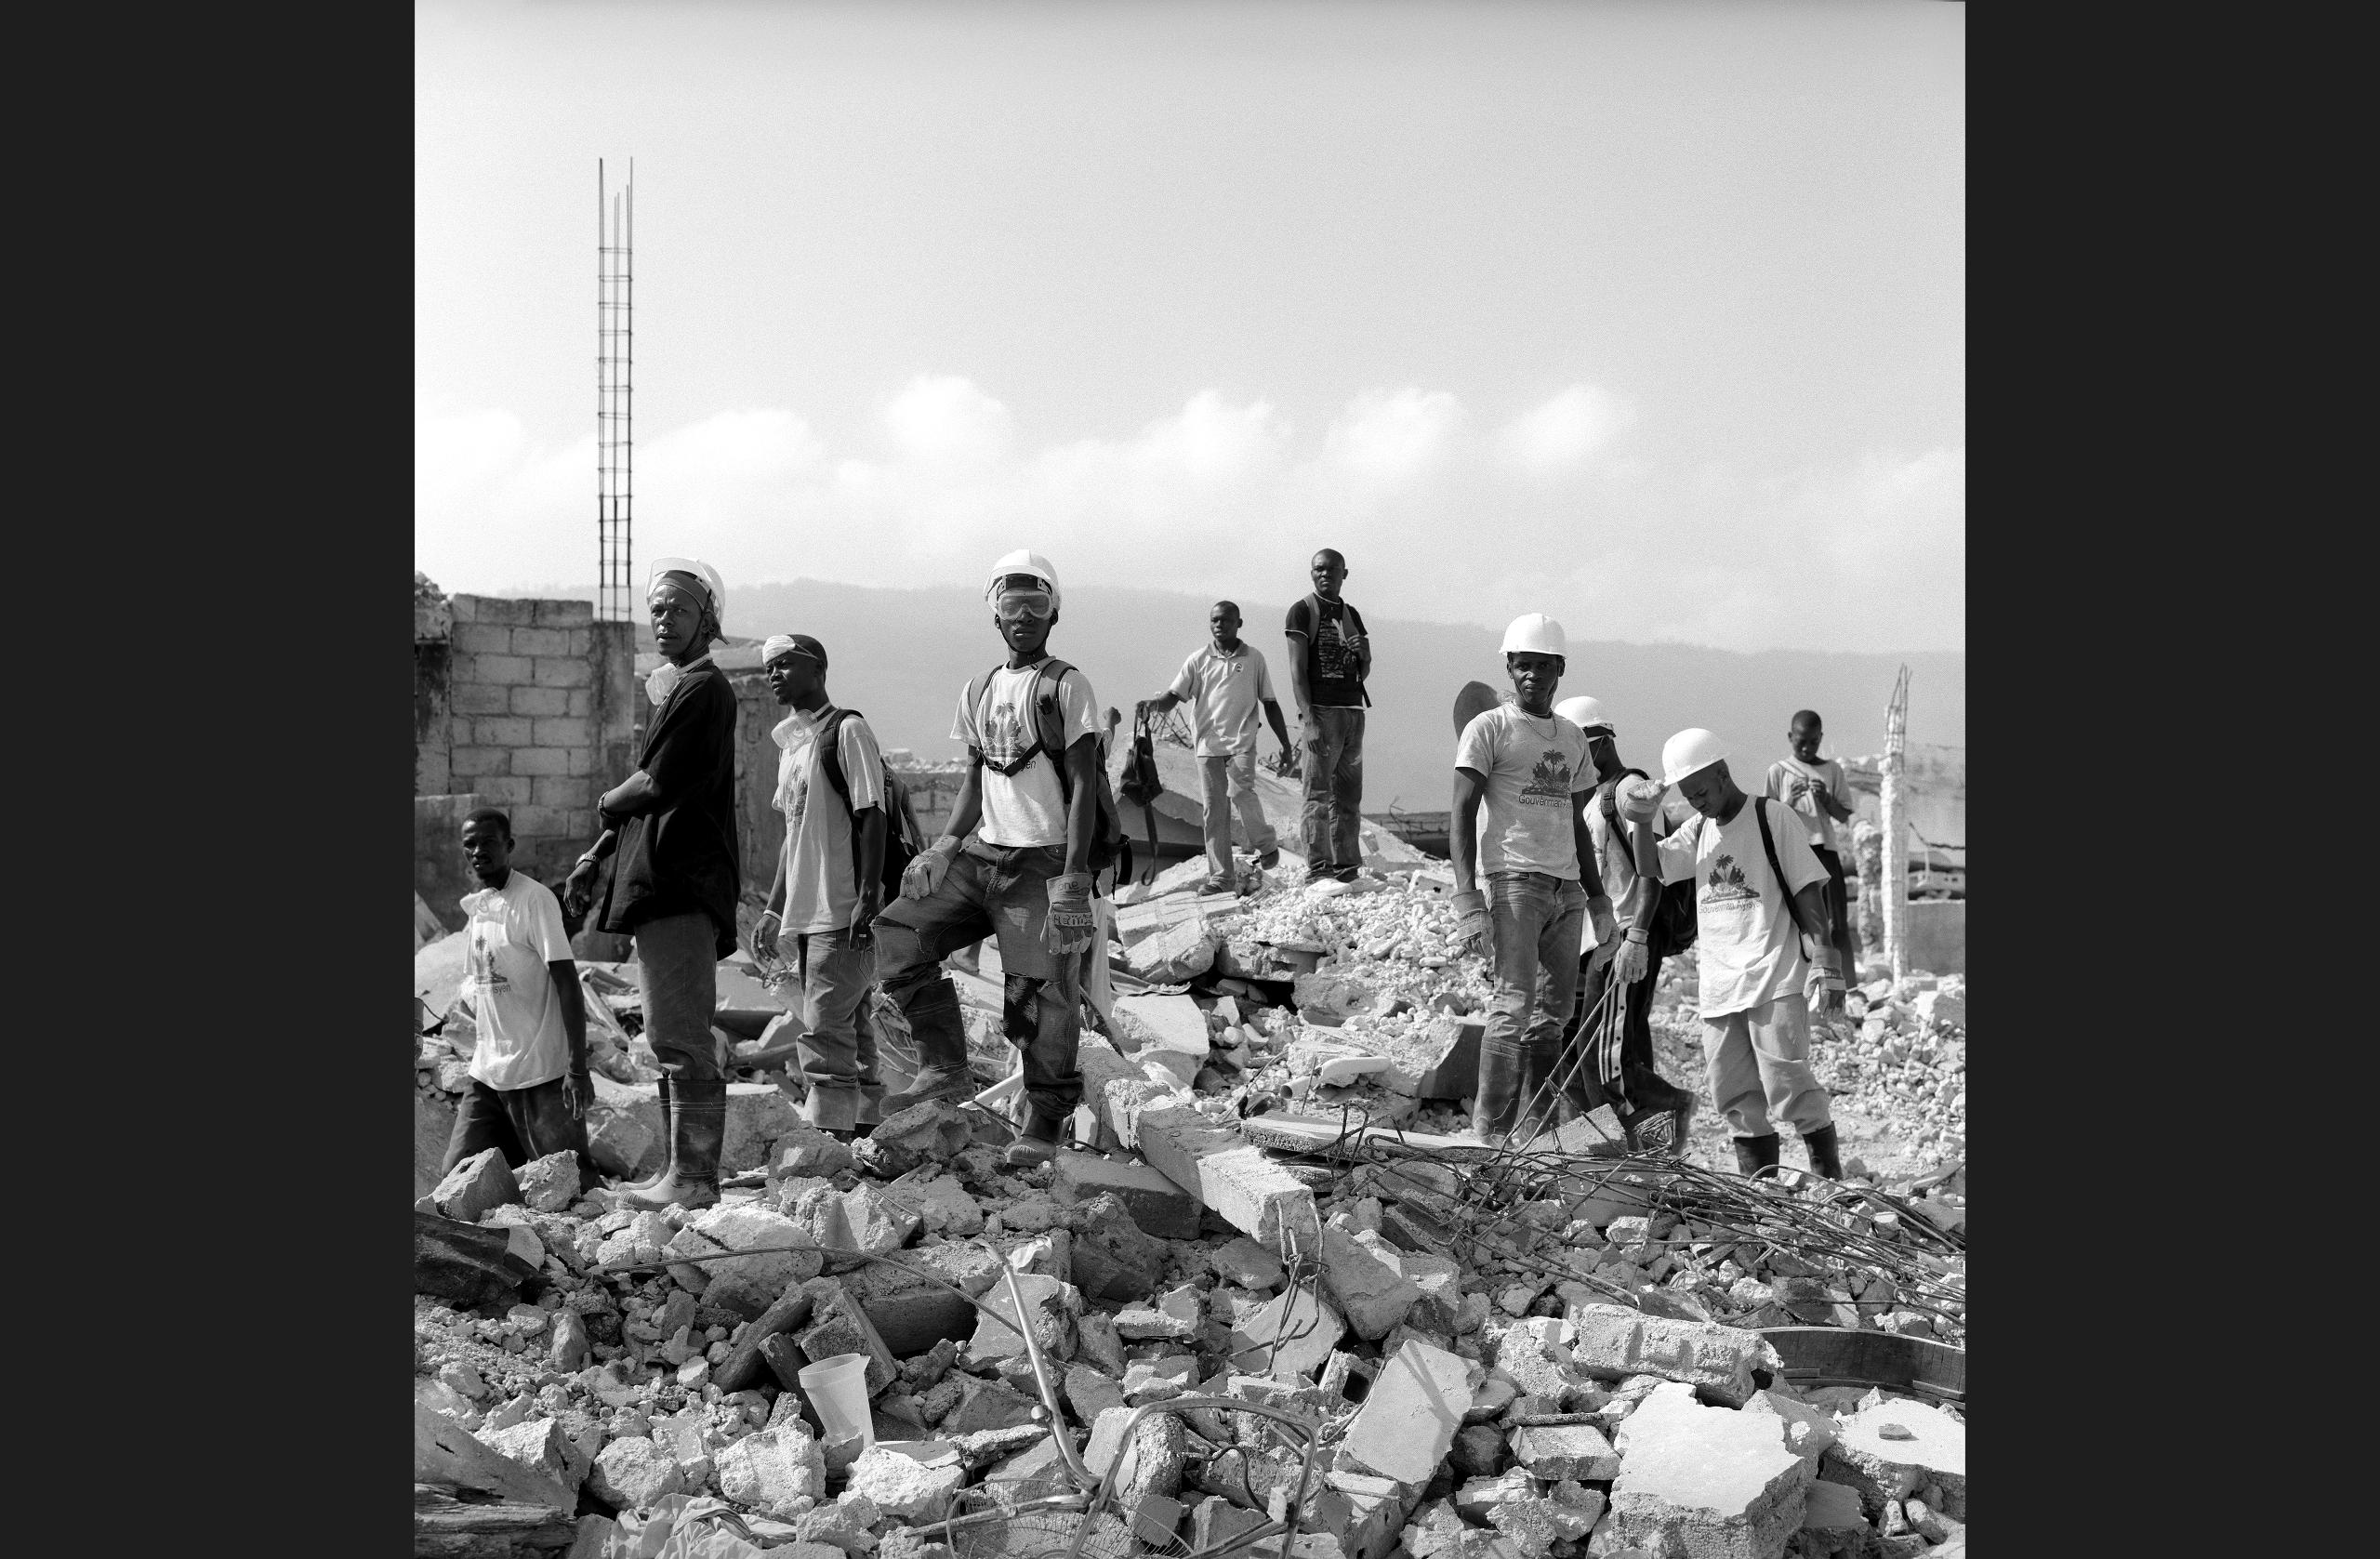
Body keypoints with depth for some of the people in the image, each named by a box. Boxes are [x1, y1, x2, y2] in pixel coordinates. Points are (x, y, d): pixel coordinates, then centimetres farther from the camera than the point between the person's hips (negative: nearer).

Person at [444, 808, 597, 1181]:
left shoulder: (535, 899, -12)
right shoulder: (476, 904, 11)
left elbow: (567, 983, -17)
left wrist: (577, 1069, -21)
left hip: (540, 1073, -7)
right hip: (488, 1072, 7)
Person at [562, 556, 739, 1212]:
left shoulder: (703, 689, -10)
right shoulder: (678, 689, 22)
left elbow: (660, 783, -18)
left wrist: (608, 804, 1)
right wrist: (597, 855, 19)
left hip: (683, 886, -10)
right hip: (661, 884, 11)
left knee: (680, 1036, -9)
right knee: (673, 1036, 13)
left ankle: (695, 1180, -5)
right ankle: (683, 1173, 19)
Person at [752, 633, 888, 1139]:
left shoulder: (848, 731, -8)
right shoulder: (789, 742, 18)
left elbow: (873, 817, -13)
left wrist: (868, 898, -20)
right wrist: (773, 909, 19)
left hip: (842, 913, -8)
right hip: (804, 914, 8)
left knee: (825, 1030, -10)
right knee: (848, 1028, 13)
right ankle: (869, 1128, 20)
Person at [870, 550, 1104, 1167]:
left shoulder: (1066, 686, -4)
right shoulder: (978, 690, 14)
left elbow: (1083, 787, -9)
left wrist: (1072, 877, -16)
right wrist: (943, 848, 5)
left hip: (1042, 861, -6)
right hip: (981, 855, 6)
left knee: (1038, 997, -5)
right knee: (896, 937, -5)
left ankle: (1045, 1122, 11)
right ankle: (946, 1069, 4)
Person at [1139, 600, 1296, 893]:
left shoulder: (1253, 658, 7)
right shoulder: (1199, 659, 9)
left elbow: (1270, 704, 12)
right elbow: (1173, 697, 5)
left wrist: (1285, 745, 10)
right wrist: (1153, 703, -18)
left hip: (1241, 741, -2)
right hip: (1208, 744, 2)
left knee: (1241, 791, -24)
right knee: (1214, 808, 1)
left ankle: (1266, 844, 1)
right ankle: (1221, 876, 6)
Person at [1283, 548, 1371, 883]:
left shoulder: (1352, 615, 19)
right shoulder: (1302, 612, 1)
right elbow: (1297, 669, -7)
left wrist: (1364, 655, -2)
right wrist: (1309, 720, -16)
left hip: (1353, 711, 6)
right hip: (1320, 710, -6)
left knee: (1349, 796, 3)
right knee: (1318, 794, -7)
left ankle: (1347, 867, 6)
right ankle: (1317, 868, -6)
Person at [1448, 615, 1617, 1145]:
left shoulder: (1573, 737, 19)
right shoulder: (1489, 728, 0)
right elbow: (1461, 816, -6)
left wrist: (1596, 895, 21)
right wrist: (1468, 898, -16)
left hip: (1567, 886, 6)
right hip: (1514, 879, -6)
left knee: (1554, 1010, 5)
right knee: (1515, 1004, -13)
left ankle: (1531, 1129, 11)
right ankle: (1491, 1130, -8)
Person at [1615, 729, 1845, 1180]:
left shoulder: (1770, 817, -2)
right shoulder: (1698, 829, 14)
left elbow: (1808, 891, -4)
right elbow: (1650, 867, 6)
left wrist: (1825, 965, -9)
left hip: (1774, 978, -6)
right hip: (1718, 985, 6)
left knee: (1788, 1084, -9)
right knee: (1736, 1095, 6)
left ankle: (1830, 1179, 2)